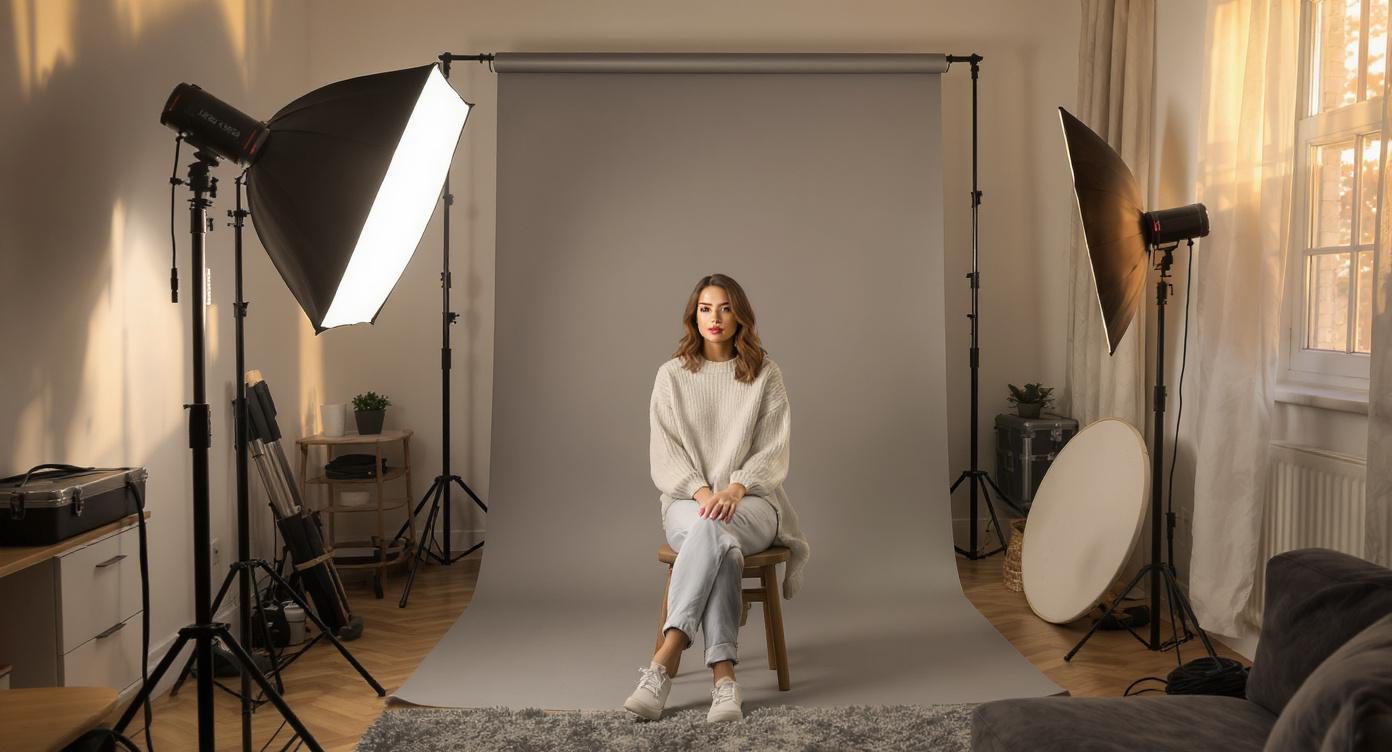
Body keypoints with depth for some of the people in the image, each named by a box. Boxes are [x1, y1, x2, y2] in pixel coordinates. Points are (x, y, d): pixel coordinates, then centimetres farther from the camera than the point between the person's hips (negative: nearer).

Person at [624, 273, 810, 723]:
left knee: (710, 528, -37)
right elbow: (664, 454, 1)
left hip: (751, 502, 0)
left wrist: (734, 489, -20)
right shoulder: (671, 375, 7)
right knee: (720, 542, -37)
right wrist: (701, 491, -18)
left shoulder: (765, 375, 5)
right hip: (688, 502, 0)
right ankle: (723, 678, -44)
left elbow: (773, 451, -1)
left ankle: (662, 665, -42)